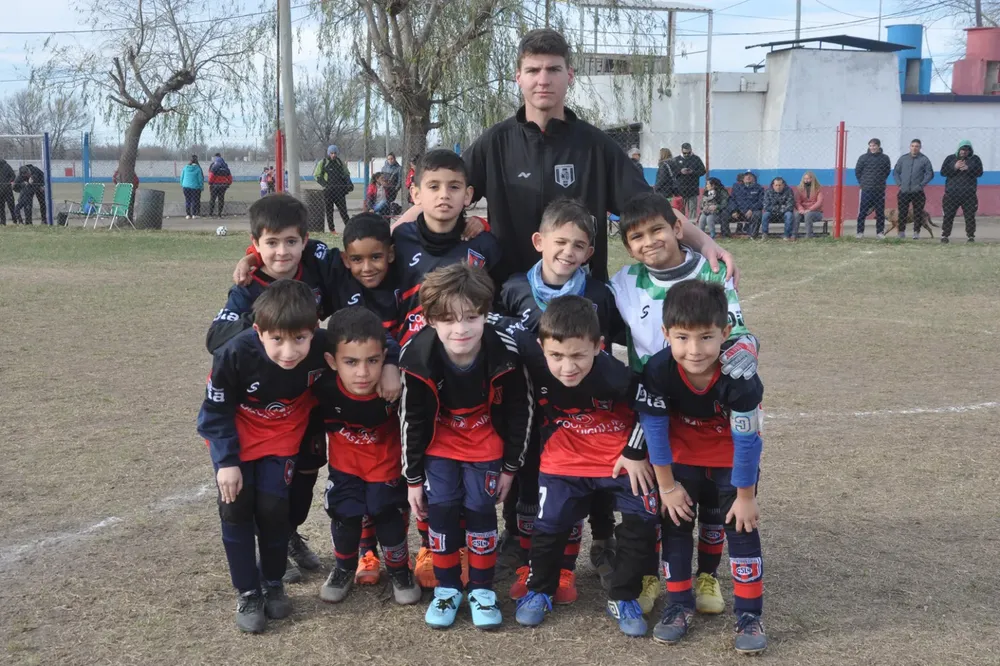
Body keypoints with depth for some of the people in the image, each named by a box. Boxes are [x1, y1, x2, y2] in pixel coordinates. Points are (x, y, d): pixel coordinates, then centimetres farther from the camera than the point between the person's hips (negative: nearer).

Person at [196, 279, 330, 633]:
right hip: (236, 437, -1)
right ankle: (247, 592, 12)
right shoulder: (235, 353, -34)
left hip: (281, 436, 1)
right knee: (236, 508, -3)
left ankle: (273, 584, 19)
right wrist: (227, 461, -18)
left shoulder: (323, 348, -31)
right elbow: (216, 410, -18)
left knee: (273, 507, -5)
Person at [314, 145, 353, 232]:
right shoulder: (323, 163, 1)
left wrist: (349, 183, 3)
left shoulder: (340, 163, 12)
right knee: (329, 210, 3)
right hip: (328, 191, -2)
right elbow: (317, 176, 1)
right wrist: (325, 185, -11)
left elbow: (346, 174, 22)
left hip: (339, 190, 2)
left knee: (343, 209, -1)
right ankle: (332, 229, 7)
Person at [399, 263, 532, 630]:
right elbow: (412, 421, -13)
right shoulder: (417, 359, -28)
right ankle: (447, 588, 15)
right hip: (439, 443, 1)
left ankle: (482, 589, 15)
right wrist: (413, 477, -6)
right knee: (441, 510, -3)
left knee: (480, 510, -2)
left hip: (486, 443, -1)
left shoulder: (505, 356, -29)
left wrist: (510, 466, -4)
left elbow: (519, 413, -12)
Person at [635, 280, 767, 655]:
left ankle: (749, 615, 7)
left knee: (741, 526, -4)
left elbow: (747, 441, -25)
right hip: (683, 455, 2)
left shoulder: (739, 376, -37)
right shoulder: (658, 372, -33)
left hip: (732, 458, -2)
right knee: (675, 524, 5)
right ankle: (679, 606, 20)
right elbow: (655, 430, -19)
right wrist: (667, 486, -10)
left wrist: (745, 495, -16)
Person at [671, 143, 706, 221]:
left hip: (692, 189, 0)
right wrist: (680, 171, -15)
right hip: (680, 189, 1)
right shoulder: (676, 160, 8)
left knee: (692, 208, -1)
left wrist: (693, 172, -14)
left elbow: (703, 171, 3)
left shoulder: (696, 159, 6)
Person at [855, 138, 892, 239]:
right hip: (866, 189, -1)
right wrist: (862, 182, 7)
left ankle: (880, 232, 13)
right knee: (862, 212, -4)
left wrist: (881, 181, 11)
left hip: (880, 190, 1)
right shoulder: (863, 157, 0)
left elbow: (888, 171, 15)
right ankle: (860, 232, 1)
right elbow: (857, 171, 8)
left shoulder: (885, 158, 4)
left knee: (880, 212, 5)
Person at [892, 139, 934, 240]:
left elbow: (930, 174, 1)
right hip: (903, 192, 2)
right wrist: (899, 184, 0)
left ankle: (916, 232, 8)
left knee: (918, 213, 0)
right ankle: (901, 232, 10)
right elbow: (895, 172, 12)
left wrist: (921, 185, -8)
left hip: (917, 192, -2)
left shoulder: (924, 159, 1)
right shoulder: (903, 158, 8)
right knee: (902, 212, 2)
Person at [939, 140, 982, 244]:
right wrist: (954, 167, -15)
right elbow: (943, 172, 0)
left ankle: (971, 236, 9)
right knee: (948, 216, -2)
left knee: (970, 216, 0)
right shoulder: (950, 158, 9)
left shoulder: (975, 159, 9)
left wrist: (968, 168, -18)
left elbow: (979, 172, -2)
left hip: (969, 194, 0)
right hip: (951, 193, 0)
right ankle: (944, 236, 6)